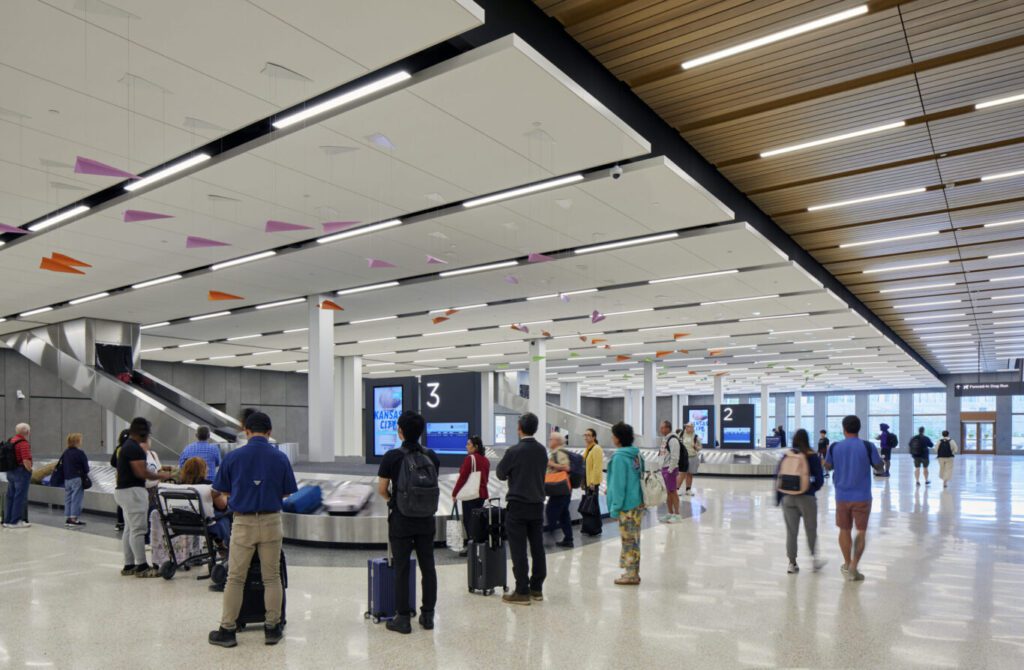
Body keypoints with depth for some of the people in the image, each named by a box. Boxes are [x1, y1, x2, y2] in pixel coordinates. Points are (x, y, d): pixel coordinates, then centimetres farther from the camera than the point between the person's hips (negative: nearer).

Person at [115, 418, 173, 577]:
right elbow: (141, 472, -21)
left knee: (129, 529, 12)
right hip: (132, 491, -11)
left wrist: (156, 475, 18)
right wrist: (160, 476, -8)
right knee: (138, 529, -7)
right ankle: (141, 567, -3)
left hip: (124, 490, 11)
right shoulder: (134, 448, -17)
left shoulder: (127, 446, 16)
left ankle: (129, 565, 17)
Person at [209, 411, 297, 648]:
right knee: (272, 578, 10)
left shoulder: (233, 457, -5)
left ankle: (227, 630, 18)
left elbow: (221, 491, 5)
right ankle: (272, 628, 17)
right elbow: (287, 493, 4)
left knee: (235, 579, 11)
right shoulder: (280, 457, -4)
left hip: (243, 523, 0)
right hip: (271, 522, 1)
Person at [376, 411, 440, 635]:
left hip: (401, 520, -3)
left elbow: (382, 489, -6)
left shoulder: (392, 456, -11)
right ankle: (428, 615, 17)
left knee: (401, 569, 4)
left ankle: (403, 618, 9)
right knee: (428, 566, 10)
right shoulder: (432, 456, 1)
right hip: (426, 520, 4)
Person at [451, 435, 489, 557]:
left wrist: (454, 494, -7)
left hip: (470, 494, -7)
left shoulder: (470, 458, -12)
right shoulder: (485, 460, 8)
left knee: (468, 521, -1)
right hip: (482, 493, 7)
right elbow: (486, 478, 13)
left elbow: (462, 477, -13)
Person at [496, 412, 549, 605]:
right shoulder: (542, 451, 3)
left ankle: (522, 592, 4)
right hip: (537, 505, 6)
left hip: (517, 506, -6)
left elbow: (500, 474, -3)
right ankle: (536, 589, 19)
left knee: (519, 551, 0)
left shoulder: (514, 451, -15)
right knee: (537, 548, 11)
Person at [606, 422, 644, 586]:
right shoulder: (636, 454, 8)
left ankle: (631, 575, 9)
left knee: (629, 540, 1)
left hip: (627, 505, -8)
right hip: (638, 503, 8)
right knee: (633, 539, 15)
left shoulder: (619, 457, -17)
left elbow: (619, 485, -18)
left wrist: (615, 507, -12)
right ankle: (632, 572, 23)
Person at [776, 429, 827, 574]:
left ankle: (792, 563, 11)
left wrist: (778, 497, 8)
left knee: (791, 531, 7)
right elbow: (819, 479, -4)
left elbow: (777, 477, 2)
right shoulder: (812, 456, -6)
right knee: (811, 529, 15)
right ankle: (814, 558, 18)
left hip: (787, 497, 2)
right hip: (807, 497, -2)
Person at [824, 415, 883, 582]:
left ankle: (847, 565, 26)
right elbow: (879, 468, 1)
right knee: (861, 532, 8)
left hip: (842, 496, 2)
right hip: (862, 497, -2)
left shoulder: (835, 447, -3)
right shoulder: (867, 446, -9)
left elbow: (828, 466, 11)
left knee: (844, 531, 15)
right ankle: (853, 567, -1)